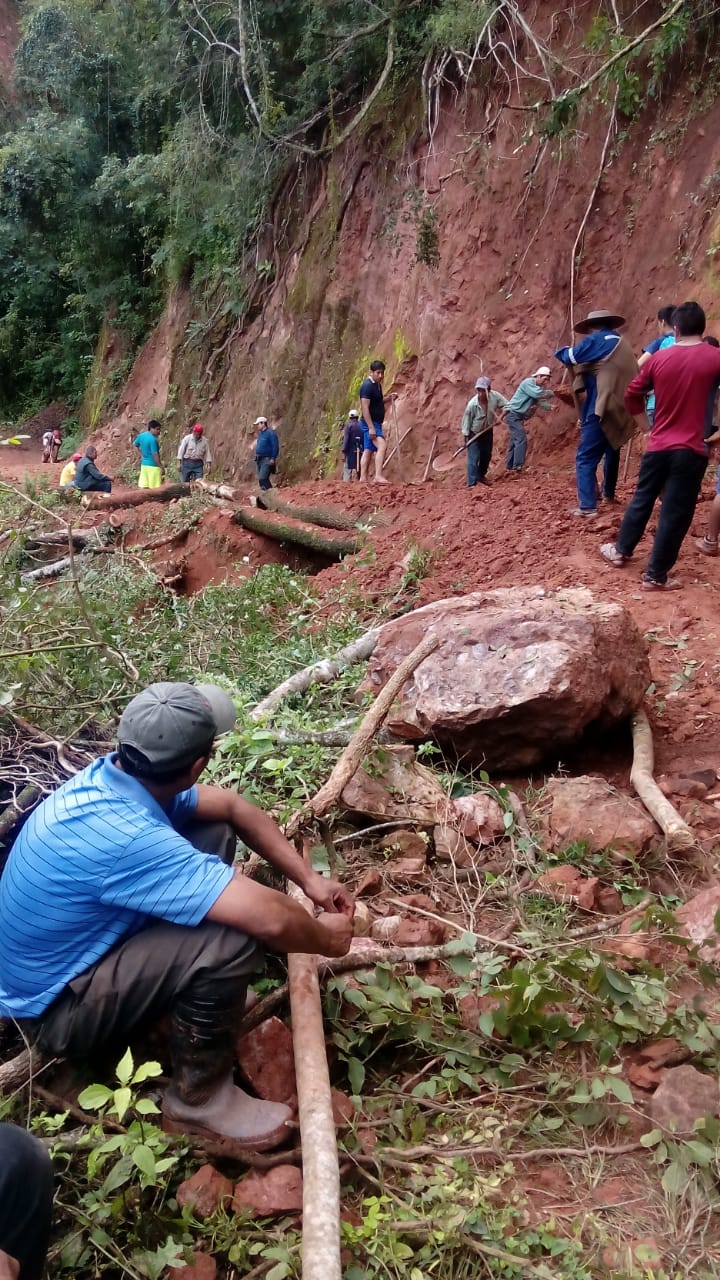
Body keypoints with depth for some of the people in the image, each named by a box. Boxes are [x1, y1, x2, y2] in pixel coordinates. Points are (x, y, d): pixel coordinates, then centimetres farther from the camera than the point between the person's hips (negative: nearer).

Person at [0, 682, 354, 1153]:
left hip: (69, 952, 9)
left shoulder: (115, 774, -10)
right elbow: (270, 917, -39)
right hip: (56, 1008, -9)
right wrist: (327, 938, -17)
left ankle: (202, 994, 16)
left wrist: (309, 878, -1)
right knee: (233, 938, -29)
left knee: (214, 832, 3)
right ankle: (199, 1099, -5)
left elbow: (233, 805, 4)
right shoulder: (125, 838, -37)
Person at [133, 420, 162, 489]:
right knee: (155, 489, -2)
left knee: (142, 486, 8)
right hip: (153, 466, -8)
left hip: (144, 464, 8)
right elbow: (155, 455, -20)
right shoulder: (153, 439, -19)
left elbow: (134, 445, 21)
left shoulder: (141, 435, 6)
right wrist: (161, 466, -14)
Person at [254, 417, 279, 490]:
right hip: (259, 459, 9)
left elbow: (275, 446, -15)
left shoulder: (270, 433, -11)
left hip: (267, 460, -9)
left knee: (262, 478, -19)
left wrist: (273, 458, -20)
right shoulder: (260, 433, 16)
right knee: (264, 479, 11)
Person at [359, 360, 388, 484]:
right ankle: (378, 476, -32)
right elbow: (365, 407, -21)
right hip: (370, 423, -10)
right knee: (382, 446, -24)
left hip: (375, 423, 10)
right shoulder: (367, 386, -15)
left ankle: (363, 479, 12)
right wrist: (371, 427, -26)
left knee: (368, 451, 9)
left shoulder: (377, 385, 14)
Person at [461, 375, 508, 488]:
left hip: (487, 432, 5)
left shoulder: (495, 396, -21)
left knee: (487, 455, 19)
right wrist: (466, 435, -14)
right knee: (473, 458, -11)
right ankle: (472, 483, -9)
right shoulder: (472, 404, -30)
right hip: (474, 433, -5)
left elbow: (506, 405, -5)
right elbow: (467, 420, -18)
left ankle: (481, 475, 42)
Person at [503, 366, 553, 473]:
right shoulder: (528, 382, -15)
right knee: (521, 439, -19)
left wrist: (551, 406, -5)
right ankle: (517, 466, -24)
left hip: (519, 416, 10)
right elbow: (538, 394, -27)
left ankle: (509, 466, 18)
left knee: (515, 441, 12)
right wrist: (552, 393, -16)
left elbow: (541, 401, 11)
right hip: (513, 414, -10)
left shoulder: (539, 387, 15)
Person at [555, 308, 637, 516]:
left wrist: (562, 351, 14)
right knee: (611, 450, 28)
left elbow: (569, 357, -8)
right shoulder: (621, 343, 19)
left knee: (585, 458, -10)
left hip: (602, 410, -9)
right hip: (620, 410, 9)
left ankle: (587, 506, -18)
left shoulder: (596, 340, -6)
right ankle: (608, 493, 45)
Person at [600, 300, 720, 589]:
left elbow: (631, 393, 8)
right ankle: (655, 575, 7)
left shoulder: (659, 358, 0)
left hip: (658, 445, 3)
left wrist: (641, 412, 27)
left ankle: (620, 551, 34)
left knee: (642, 500, 21)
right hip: (691, 450, -3)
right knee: (675, 513, 3)